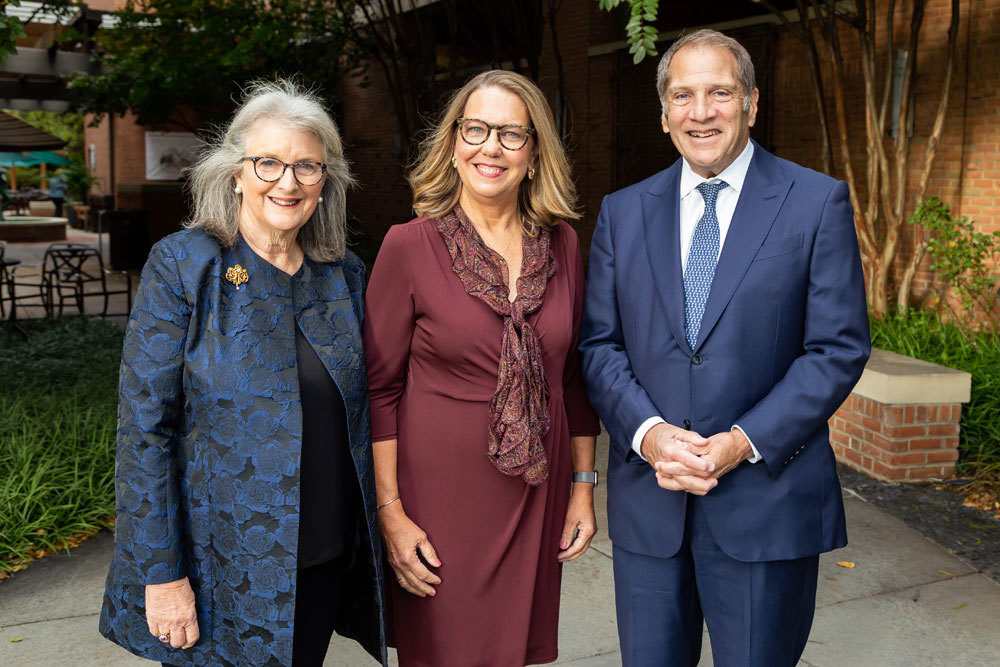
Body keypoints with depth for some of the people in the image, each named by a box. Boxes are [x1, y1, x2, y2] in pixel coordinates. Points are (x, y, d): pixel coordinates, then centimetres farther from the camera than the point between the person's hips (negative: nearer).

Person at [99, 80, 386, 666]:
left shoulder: (345, 273, 3)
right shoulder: (181, 266, -10)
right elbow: (144, 428, -12)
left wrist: (370, 530, 8)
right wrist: (161, 573, -13)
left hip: (327, 560, 4)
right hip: (223, 569, -4)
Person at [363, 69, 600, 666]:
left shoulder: (561, 244, 2)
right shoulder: (409, 246, -9)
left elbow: (575, 375, 9)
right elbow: (379, 388, -7)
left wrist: (584, 485, 8)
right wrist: (390, 512, -10)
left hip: (536, 497, 4)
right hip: (440, 495, -3)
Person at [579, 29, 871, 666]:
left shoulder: (817, 202, -1)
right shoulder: (623, 212, 7)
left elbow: (839, 347, -6)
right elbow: (599, 342, 4)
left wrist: (744, 442, -15)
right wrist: (649, 433, -12)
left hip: (767, 501, -2)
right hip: (648, 501, 3)